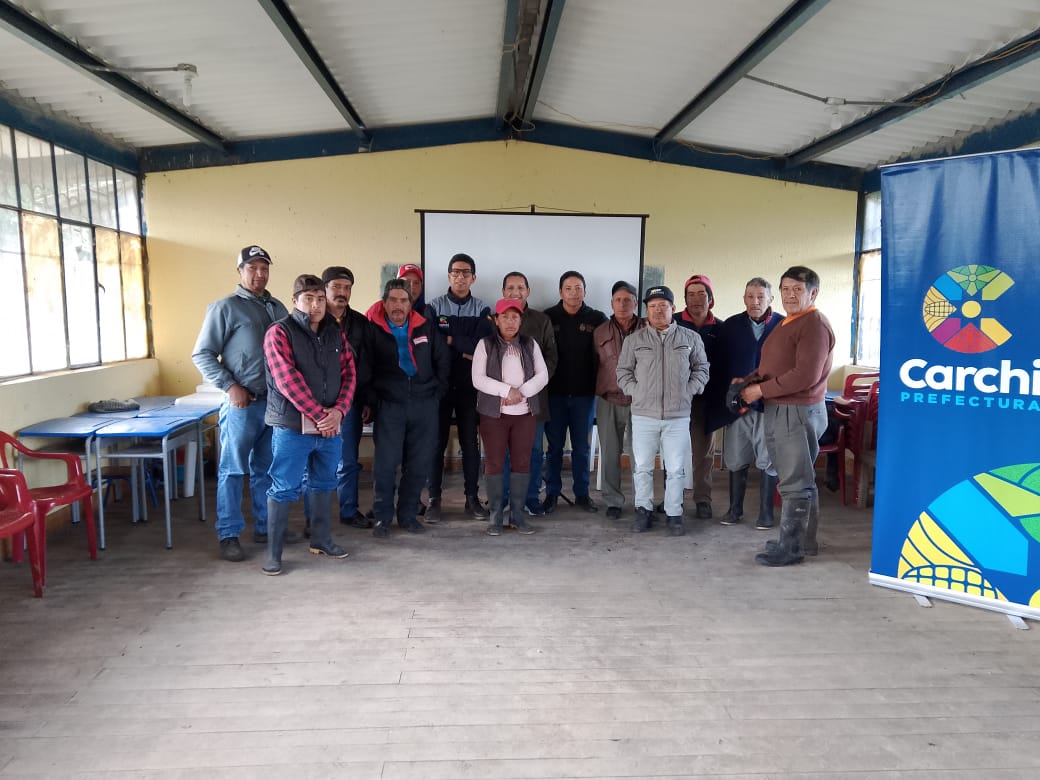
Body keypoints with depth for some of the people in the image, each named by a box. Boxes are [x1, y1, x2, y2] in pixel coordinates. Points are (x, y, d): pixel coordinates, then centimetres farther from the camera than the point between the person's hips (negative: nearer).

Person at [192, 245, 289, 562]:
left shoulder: (278, 308, 14)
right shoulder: (225, 307, -1)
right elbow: (202, 354, -3)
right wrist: (230, 386, -12)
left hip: (276, 402, 5)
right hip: (242, 404, -5)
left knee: (267, 469, 13)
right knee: (232, 470, 1)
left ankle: (265, 527, 24)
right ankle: (229, 536, 8)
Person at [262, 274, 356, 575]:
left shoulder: (336, 333, 11)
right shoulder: (279, 332, -6)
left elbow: (349, 374, 7)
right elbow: (288, 379, -16)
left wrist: (338, 410, -9)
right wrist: (318, 414, -17)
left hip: (331, 425, 6)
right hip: (292, 426, -6)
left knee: (325, 483, 17)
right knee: (284, 489, 0)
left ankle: (321, 539, 32)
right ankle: (273, 551, 11)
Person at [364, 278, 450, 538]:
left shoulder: (425, 327, 8)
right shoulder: (374, 329, 0)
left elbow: (443, 361, 15)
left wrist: (437, 392, 10)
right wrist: (369, 401, -4)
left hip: (424, 406, 3)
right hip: (388, 406, -2)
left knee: (419, 465, 5)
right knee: (385, 464, -4)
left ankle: (408, 514, 19)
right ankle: (382, 517, 11)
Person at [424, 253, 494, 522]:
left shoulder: (481, 309, 5)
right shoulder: (434, 307, 4)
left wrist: (450, 340, -9)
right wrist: (464, 351, -13)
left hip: (469, 386, 1)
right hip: (440, 383, -1)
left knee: (470, 442, 6)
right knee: (437, 442, 2)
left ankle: (472, 498, 14)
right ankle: (434, 498, 10)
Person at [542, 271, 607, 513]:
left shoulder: (597, 319, -1)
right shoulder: (548, 317, -1)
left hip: (584, 393, 0)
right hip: (555, 393, 0)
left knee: (581, 446, 10)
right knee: (555, 446, 8)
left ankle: (582, 494, 20)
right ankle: (552, 493, 18)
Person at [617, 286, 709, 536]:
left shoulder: (690, 338, 6)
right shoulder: (634, 340, 6)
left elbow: (701, 369, 11)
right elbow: (623, 372, 10)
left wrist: (688, 391, -1)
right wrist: (636, 392, -2)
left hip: (678, 416, 0)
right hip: (643, 414, 1)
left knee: (676, 469, 3)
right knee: (642, 467, 7)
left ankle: (674, 514, 16)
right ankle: (643, 510, 20)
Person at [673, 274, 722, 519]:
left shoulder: (719, 329, 6)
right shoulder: (673, 323, 1)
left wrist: (721, 395, -4)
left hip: (706, 397, 1)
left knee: (704, 451, 7)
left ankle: (703, 499, 16)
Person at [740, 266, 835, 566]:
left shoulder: (814, 324, -13)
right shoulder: (786, 323, 18)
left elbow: (806, 376, -23)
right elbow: (771, 365, 20)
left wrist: (760, 390, -17)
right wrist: (750, 381, 0)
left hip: (799, 411, -10)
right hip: (778, 410, 10)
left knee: (795, 482, -3)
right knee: (800, 480, 16)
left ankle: (790, 547, 4)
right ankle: (804, 540, 25)